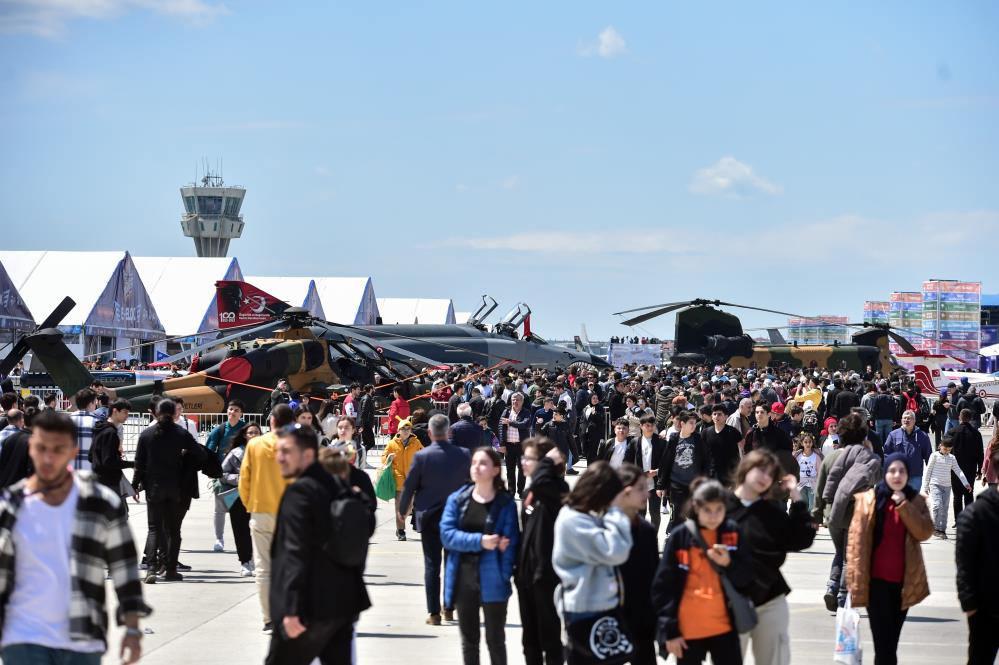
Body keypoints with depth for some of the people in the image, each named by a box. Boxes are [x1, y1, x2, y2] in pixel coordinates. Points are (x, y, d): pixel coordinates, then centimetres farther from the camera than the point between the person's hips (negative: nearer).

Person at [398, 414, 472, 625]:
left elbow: (409, 486, -5)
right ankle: (450, 608, 20)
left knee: (432, 565, 3)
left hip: (429, 517, -2)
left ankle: (433, 612, 1)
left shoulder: (421, 456, -13)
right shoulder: (463, 455, -8)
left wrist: (402, 512, 11)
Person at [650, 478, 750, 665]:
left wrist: (728, 564, -17)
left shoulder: (732, 533, 1)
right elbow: (663, 586, -4)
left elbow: (745, 579, 4)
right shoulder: (680, 536, -5)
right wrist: (669, 629, -7)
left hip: (724, 627, 2)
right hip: (688, 629, -2)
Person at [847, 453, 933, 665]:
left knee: (891, 639, 14)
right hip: (876, 579, -3)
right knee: (883, 642, -6)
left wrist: (904, 505, -17)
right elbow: (857, 538, -4)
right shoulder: (869, 499, -4)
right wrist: (855, 577, -9)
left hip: (904, 580, 3)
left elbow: (924, 533, -10)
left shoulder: (915, 501, 5)